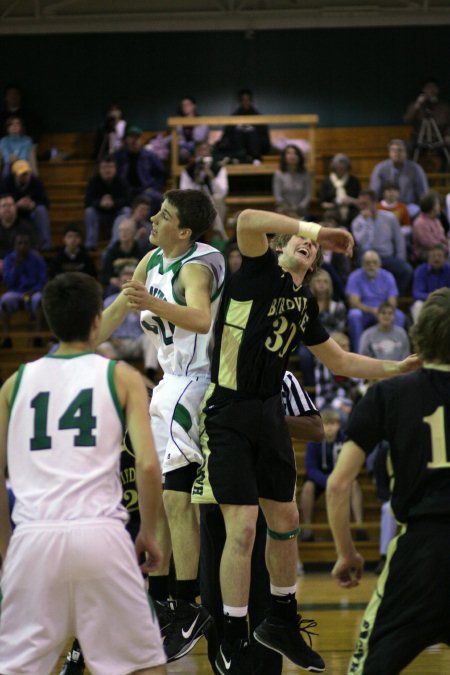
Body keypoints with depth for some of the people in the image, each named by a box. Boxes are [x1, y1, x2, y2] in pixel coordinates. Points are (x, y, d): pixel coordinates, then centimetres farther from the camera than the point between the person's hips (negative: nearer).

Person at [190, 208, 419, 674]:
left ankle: (281, 622, 35)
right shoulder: (259, 270, -7)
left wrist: (399, 368, 13)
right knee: (242, 528, -9)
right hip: (228, 416, -8)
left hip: (269, 415, 8)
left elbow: (340, 362, 23)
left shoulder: (304, 304, 13)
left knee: (285, 521, 15)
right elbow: (247, 221, -28)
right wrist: (314, 227, -23)